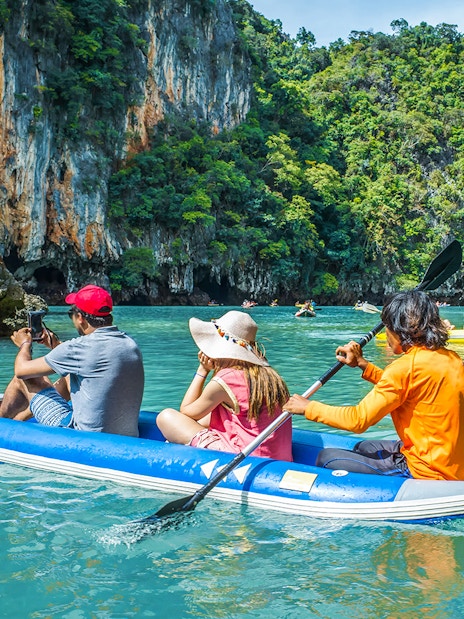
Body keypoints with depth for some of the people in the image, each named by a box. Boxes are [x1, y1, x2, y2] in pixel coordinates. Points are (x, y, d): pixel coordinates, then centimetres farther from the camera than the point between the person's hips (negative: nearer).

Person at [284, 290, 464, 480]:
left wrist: (309, 407, -5)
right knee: (364, 447, 28)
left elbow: (358, 420, -17)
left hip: (424, 471, -9)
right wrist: (362, 364, 18)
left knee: (326, 458, -3)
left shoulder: (407, 367, -20)